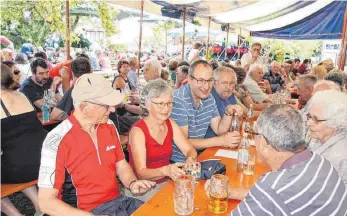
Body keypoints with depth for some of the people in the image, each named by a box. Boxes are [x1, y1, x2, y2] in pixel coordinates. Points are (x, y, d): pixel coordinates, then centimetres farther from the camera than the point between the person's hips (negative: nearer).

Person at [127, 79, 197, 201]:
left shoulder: (170, 124, 2)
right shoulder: (138, 131, -16)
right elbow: (141, 173, -21)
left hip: (166, 182, 6)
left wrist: (190, 160, -21)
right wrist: (165, 170, -39)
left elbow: (190, 150, 2)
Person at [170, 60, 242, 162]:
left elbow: (219, 130, 9)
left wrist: (228, 113, -10)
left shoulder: (209, 98, 4)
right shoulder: (178, 100, -22)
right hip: (178, 161, -8)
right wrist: (220, 141, -23)